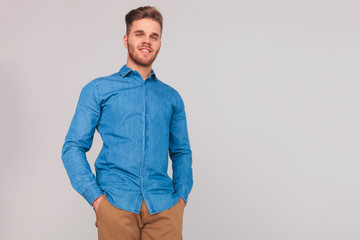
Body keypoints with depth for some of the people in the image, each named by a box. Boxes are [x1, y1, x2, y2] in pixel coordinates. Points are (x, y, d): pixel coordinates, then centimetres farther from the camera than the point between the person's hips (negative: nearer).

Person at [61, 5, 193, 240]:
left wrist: (182, 195, 3)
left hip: (164, 207, 2)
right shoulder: (98, 89, 7)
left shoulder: (171, 97, 15)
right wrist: (95, 196, -8)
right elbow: (73, 147, 3)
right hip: (116, 203, -2)